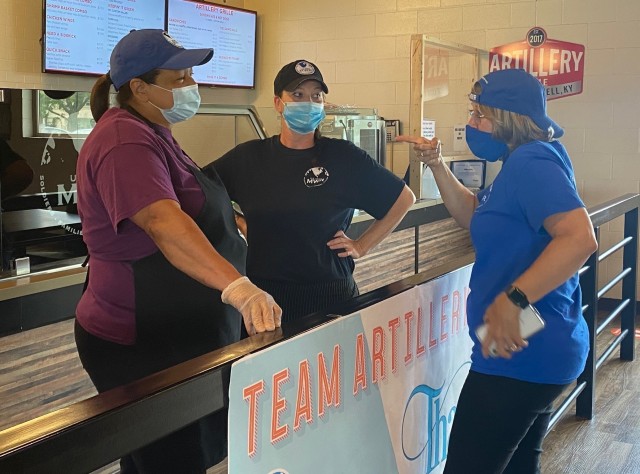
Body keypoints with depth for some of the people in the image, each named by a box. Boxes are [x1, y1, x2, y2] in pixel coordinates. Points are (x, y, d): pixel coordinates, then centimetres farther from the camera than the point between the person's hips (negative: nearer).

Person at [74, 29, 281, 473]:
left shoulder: (153, 134, 13)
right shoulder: (125, 141, -21)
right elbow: (164, 223, -37)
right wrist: (239, 287, -47)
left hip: (178, 334, 10)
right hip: (142, 348, -10)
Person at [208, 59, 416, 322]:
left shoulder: (345, 157, -3)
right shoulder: (249, 157, 3)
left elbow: (403, 198, 3)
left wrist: (361, 246, 2)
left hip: (328, 296, -1)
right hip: (262, 294, 2)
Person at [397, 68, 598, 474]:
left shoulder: (532, 161, -19)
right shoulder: (522, 163, 14)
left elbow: (580, 237, -32)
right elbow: (473, 216, 24)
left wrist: (512, 299, -38)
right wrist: (437, 164, 11)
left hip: (521, 353, -11)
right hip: (537, 350, 11)